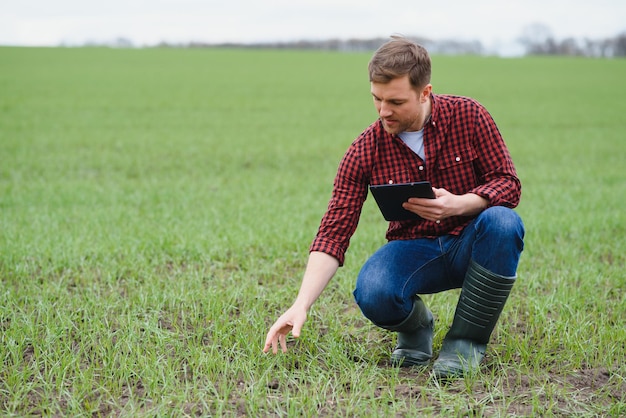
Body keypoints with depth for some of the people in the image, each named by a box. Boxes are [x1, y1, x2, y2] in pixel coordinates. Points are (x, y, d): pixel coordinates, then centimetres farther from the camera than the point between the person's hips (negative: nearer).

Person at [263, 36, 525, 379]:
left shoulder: (468, 116, -11)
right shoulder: (365, 150, -11)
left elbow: (508, 183, -8)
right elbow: (334, 231, -13)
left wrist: (459, 204, -30)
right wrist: (301, 305, -25)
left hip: (471, 246, 0)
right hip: (414, 249, 0)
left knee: (502, 222, -35)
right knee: (372, 293, -33)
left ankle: (466, 341, -17)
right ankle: (415, 325, 6)